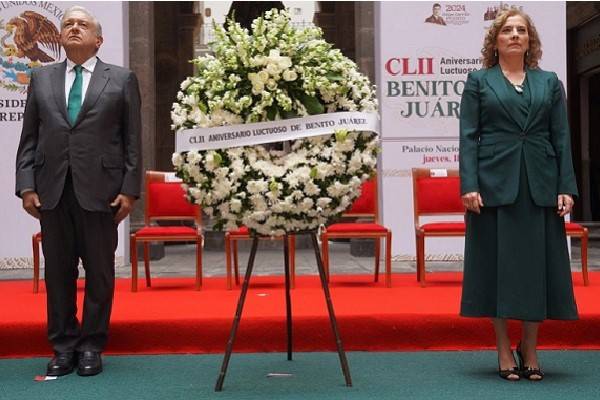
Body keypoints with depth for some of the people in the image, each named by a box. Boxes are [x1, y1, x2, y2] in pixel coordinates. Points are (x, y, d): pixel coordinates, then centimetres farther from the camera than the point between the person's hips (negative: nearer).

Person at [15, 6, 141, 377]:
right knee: (58, 271, 7)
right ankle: (63, 345, 18)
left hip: (100, 190, -2)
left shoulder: (122, 79, 6)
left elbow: (133, 140, 2)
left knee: (100, 272, 4)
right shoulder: (41, 78, 13)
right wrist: (26, 185, 1)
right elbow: (29, 138, 11)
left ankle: (92, 345, 16)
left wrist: (129, 189, -5)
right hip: (52, 190, 2)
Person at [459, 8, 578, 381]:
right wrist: (469, 185, -11)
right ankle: (504, 350, 11)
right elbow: (468, 136, 0)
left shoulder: (549, 82, 12)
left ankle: (530, 349, 16)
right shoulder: (478, 81, 6)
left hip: (540, 186, 2)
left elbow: (562, 137, 8)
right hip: (495, 184, -2)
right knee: (498, 263, 1)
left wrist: (566, 187, -1)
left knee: (538, 262, 4)